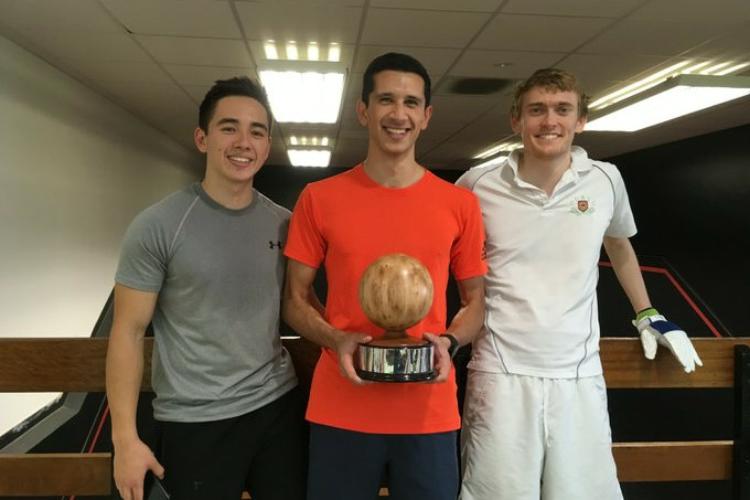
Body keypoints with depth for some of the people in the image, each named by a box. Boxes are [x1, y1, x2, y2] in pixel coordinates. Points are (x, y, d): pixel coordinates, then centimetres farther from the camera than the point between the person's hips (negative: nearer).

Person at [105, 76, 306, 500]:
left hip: (280, 405, 4)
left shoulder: (284, 224, 2)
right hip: (196, 421, -3)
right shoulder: (158, 227, -10)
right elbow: (128, 332, -8)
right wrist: (125, 437, -9)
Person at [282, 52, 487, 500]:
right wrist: (336, 341, -13)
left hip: (430, 413, 1)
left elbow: (477, 300, 9)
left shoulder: (461, 204, 1)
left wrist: (449, 343, -10)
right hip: (340, 412, 0)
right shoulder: (319, 199, -1)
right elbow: (295, 300, 5)